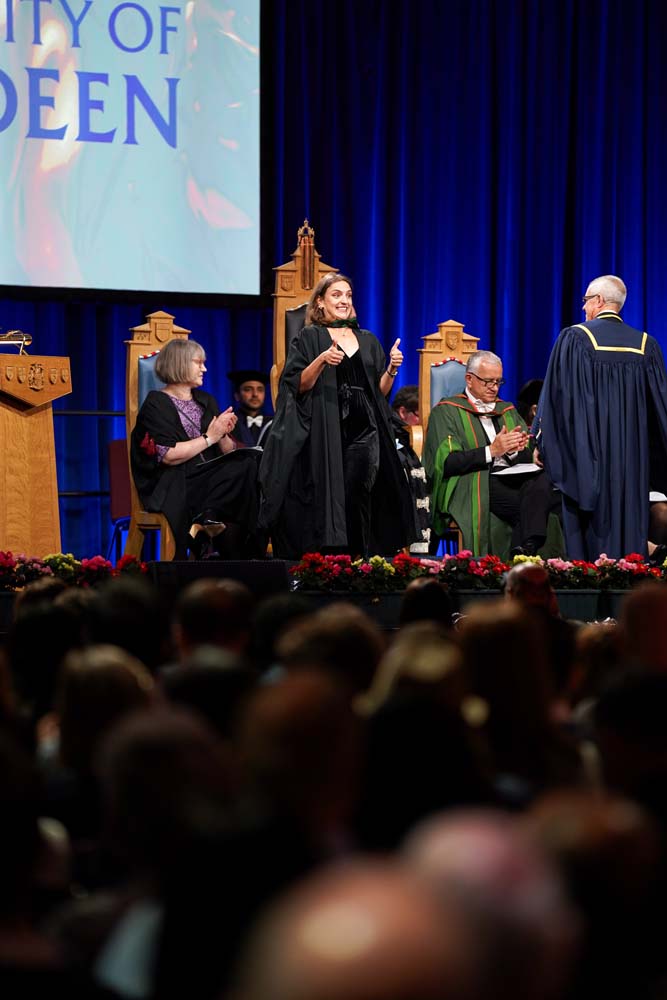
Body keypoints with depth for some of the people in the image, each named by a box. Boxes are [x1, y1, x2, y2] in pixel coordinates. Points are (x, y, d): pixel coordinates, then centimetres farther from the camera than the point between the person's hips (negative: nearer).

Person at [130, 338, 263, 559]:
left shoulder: (206, 402, 20)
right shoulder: (157, 404, 0)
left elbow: (228, 453, 17)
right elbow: (168, 455, -14)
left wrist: (223, 435, -5)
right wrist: (209, 438, -11)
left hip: (210, 480, 7)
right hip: (175, 488, -7)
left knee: (247, 463, -24)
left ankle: (206, 519, -25)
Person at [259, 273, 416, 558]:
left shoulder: (368, 341, 18)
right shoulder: (310, 338, 5)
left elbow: (380, 391, 17)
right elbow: (299, 385, -5)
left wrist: (391, 369, -1)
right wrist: (321, 360, -19)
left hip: (363, 433, 3)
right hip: (326, 434, -3)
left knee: (358, 503, -5)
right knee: (328, 500, -9)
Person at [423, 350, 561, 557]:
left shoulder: (507, 411, 28)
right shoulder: (447, 412, 9)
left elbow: (529, 458, 21)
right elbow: (447, 462, -5)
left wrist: (515, 449, -3)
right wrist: (491, 451, -12)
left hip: (513, 478, 5)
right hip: (471, 484, -5)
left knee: (542, 483, -35)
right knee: (535, 505, -35)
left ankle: (523, 553, -45)